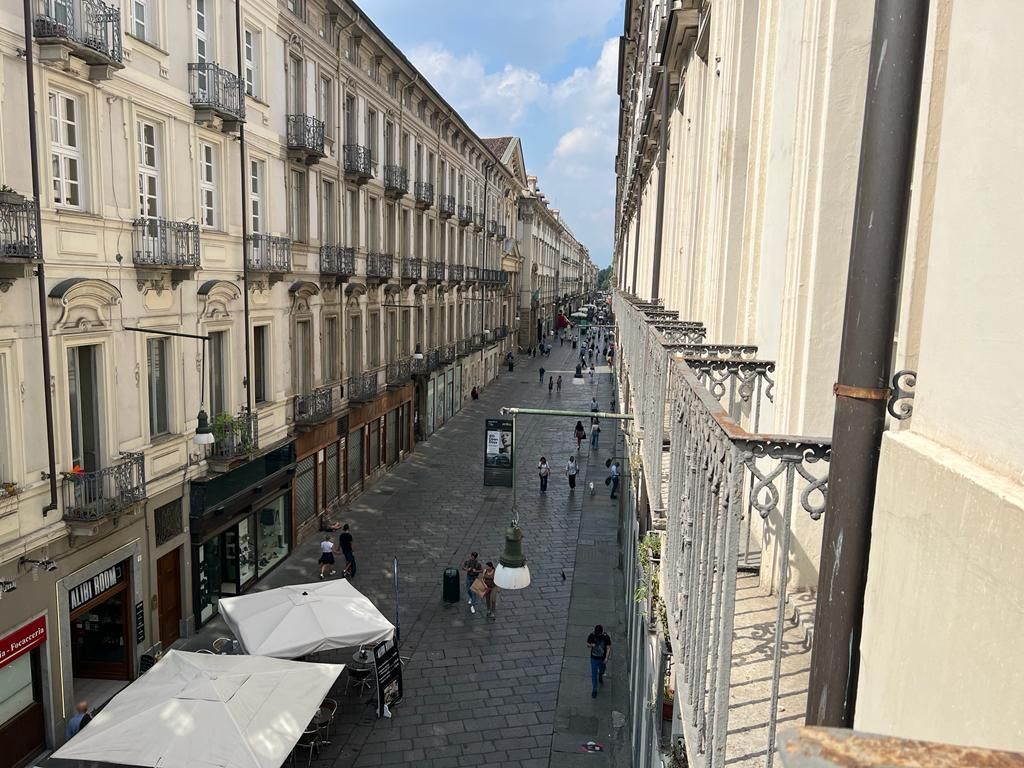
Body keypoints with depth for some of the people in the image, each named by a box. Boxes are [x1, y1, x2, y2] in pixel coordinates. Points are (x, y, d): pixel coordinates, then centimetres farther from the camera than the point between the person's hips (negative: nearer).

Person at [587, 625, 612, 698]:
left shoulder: (606, 637, -22)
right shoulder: (591, 635, -18)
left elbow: (608, 648, -12)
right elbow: (587, 643, -3)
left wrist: (606, 658, -17)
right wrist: (591, 645, -26)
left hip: (602, 659, 0)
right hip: (594, 658, 0)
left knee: (602, 671, 26)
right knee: (594, 674, 5)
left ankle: (600, 677, 61)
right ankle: (594, 690, 23)